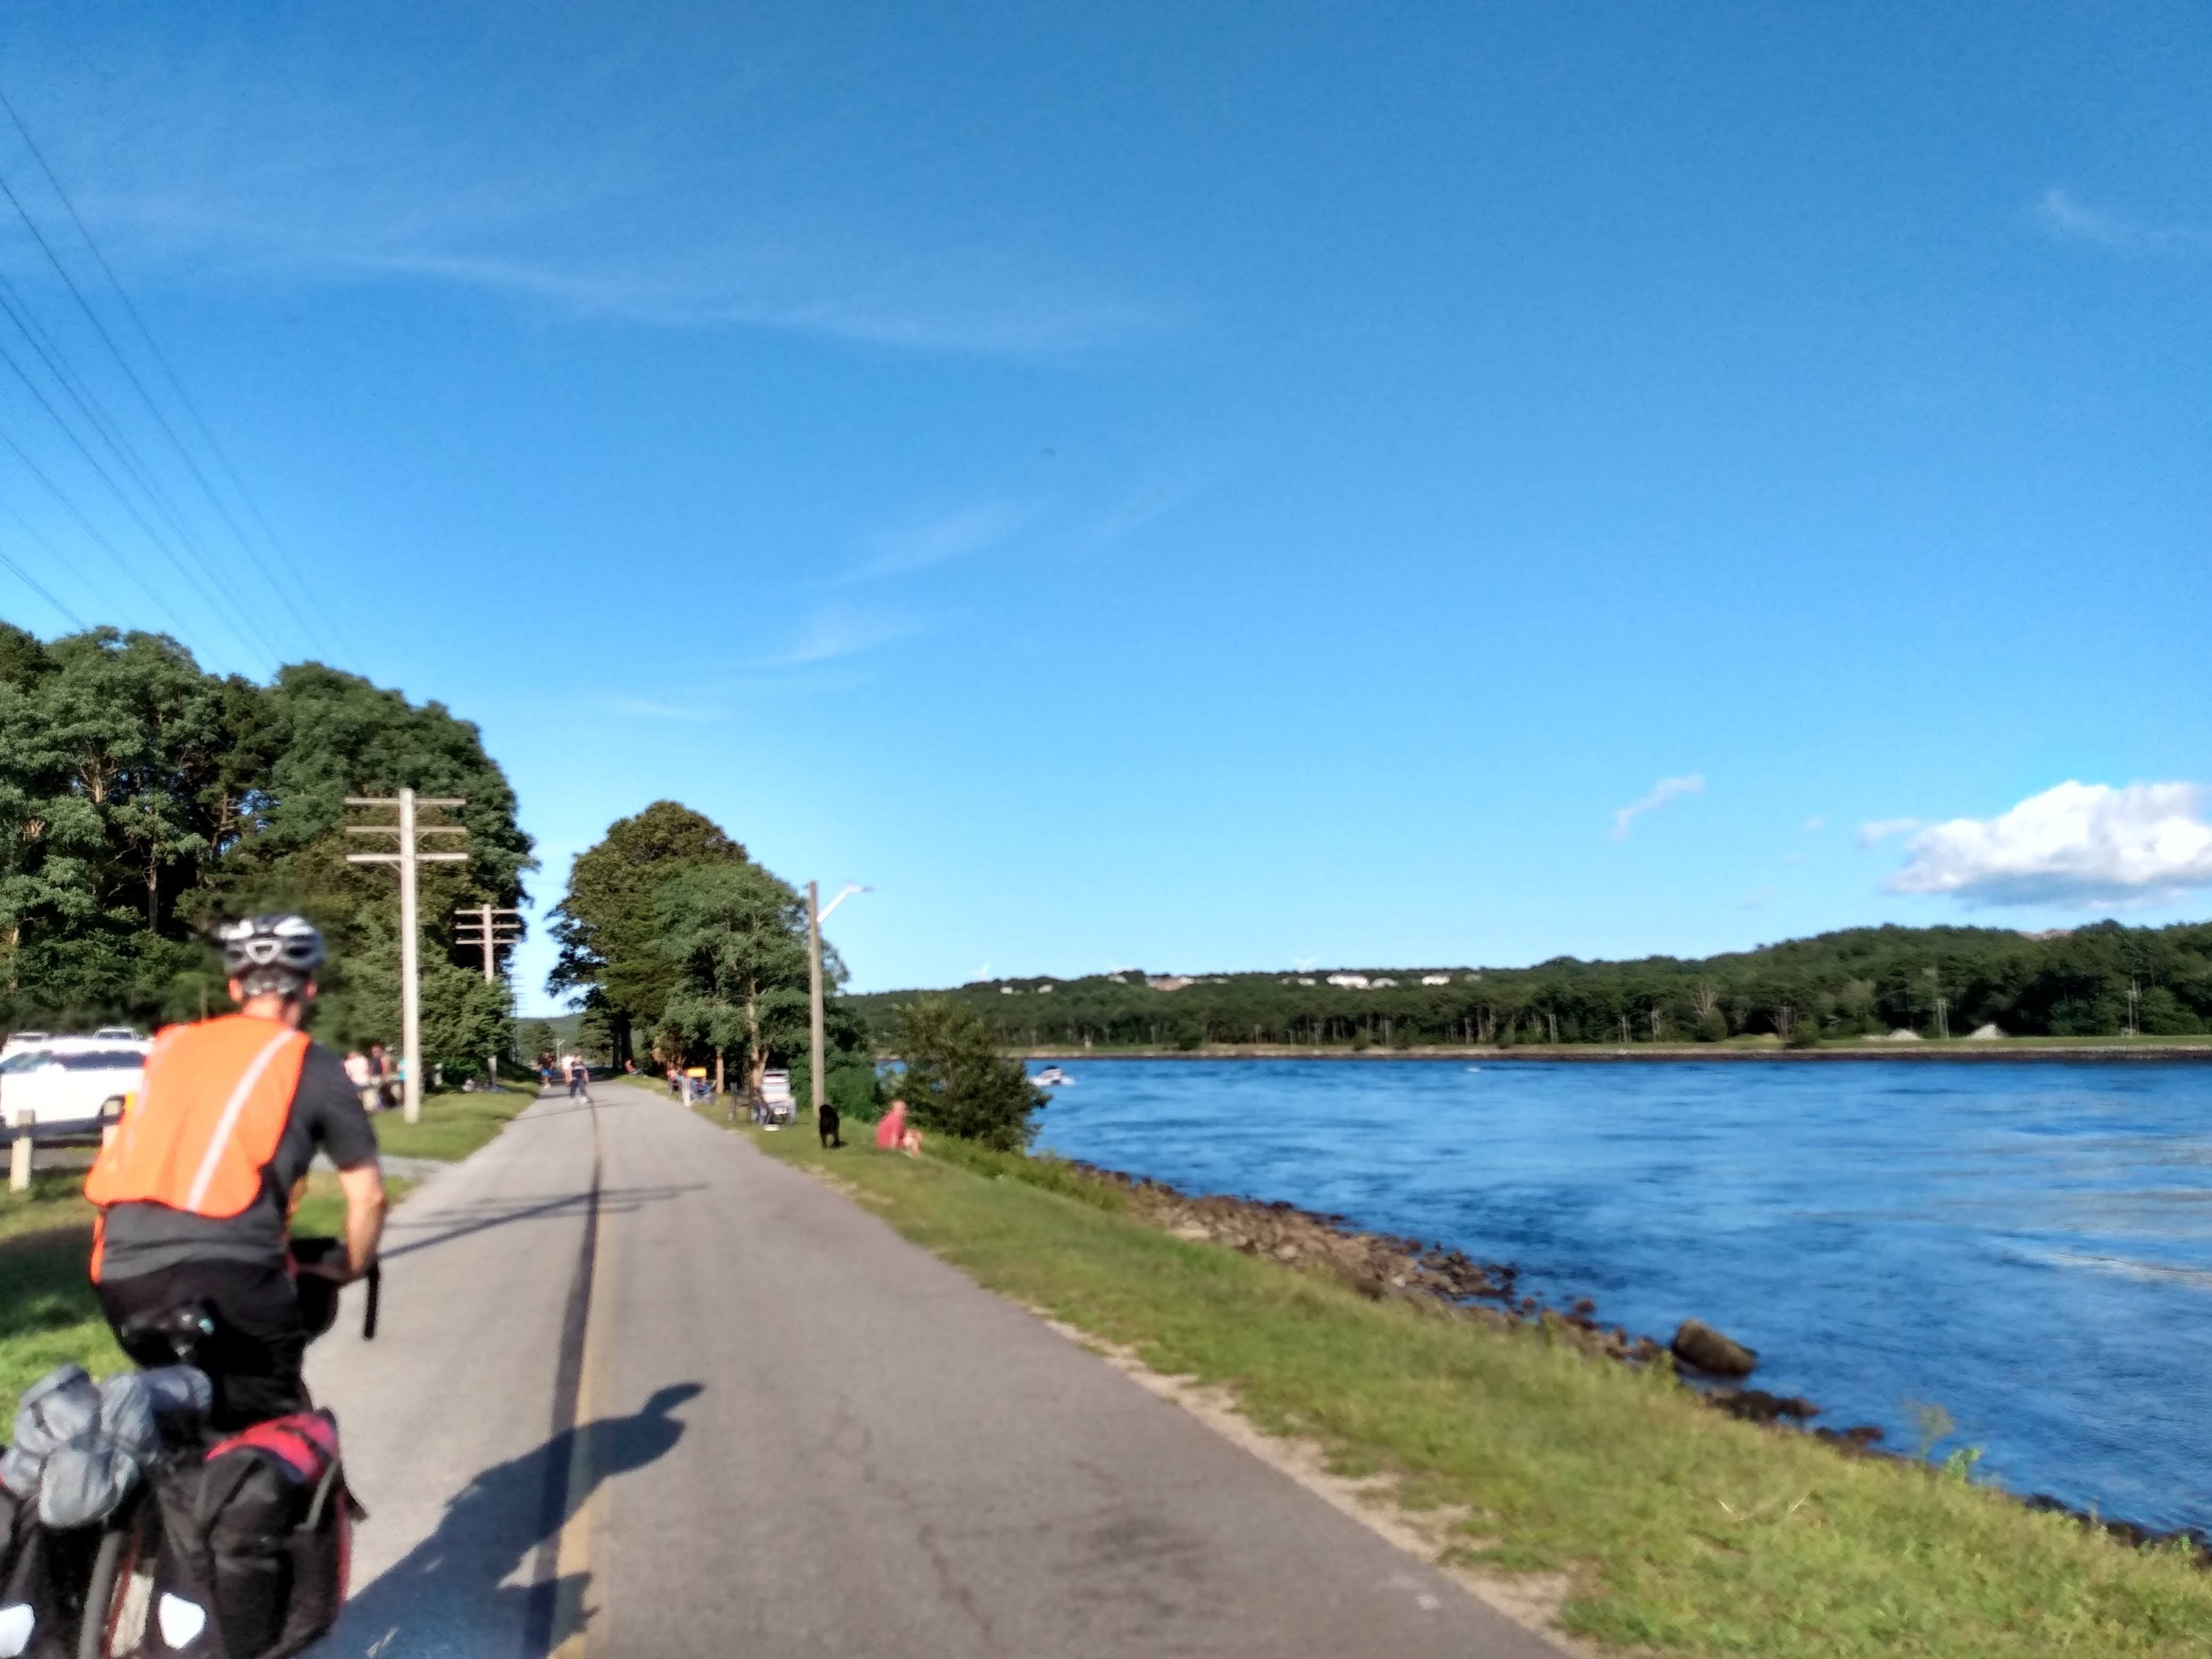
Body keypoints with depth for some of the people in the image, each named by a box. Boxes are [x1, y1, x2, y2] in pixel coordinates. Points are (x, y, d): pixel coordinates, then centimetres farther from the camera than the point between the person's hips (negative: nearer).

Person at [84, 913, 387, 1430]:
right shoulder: (314, 1065, 8)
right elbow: (368, 1197, 10)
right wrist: (349, 1268, 29)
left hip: (121, 1274, 5)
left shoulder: (171, 1045, 21)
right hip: (228, 1278, -4)